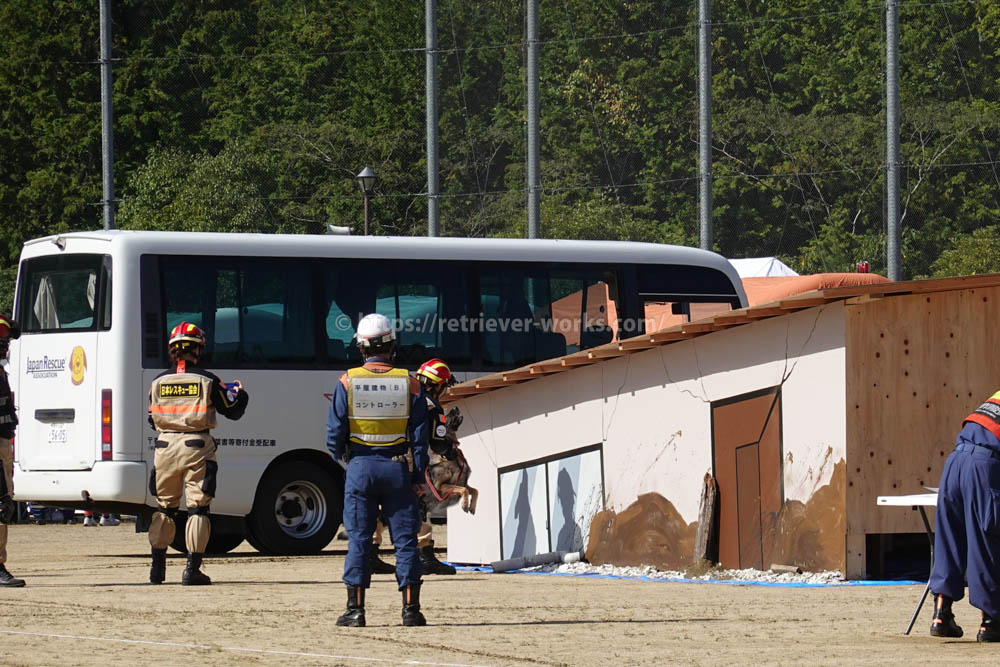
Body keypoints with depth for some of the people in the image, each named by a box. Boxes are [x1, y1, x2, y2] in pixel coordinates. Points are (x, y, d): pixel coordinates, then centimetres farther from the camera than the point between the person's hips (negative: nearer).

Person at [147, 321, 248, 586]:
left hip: (165, 446, 3)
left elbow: (153, 419, 13)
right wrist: (239, 393, 26)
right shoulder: (207, 380, -4)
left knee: (164, 507, 14)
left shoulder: (158, 381, 3)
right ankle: (192, 569, -4)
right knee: (198, 507, 2)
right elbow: (233, 411, 5)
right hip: (197, 447, -3)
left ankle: (157, 568, 14)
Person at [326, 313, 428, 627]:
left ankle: (355, 609, 2)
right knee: (405, 540, 4)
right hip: (397, 469, 1)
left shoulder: (347, 382, -6)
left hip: (360, 467, -1)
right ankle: (411, 608, 2)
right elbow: (419, 435, 0)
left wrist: (341, 458, 16)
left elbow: (335, 432, -4)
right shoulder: (408, 383, -2)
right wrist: (418, 477, 6)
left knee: (358, 540, 4)